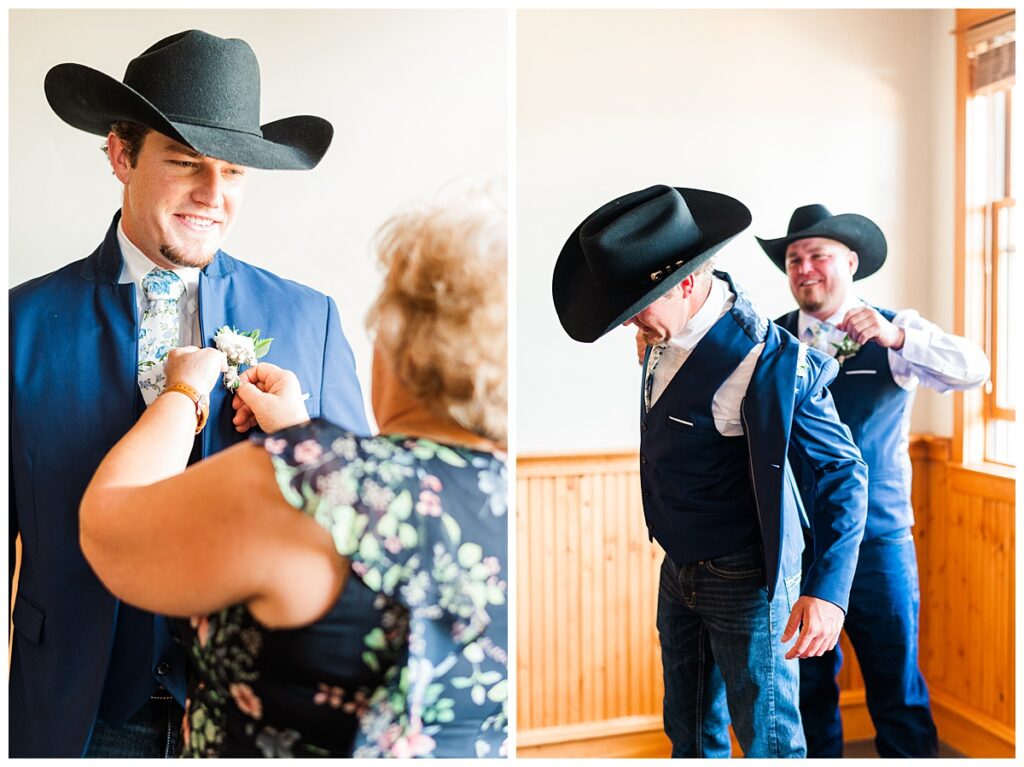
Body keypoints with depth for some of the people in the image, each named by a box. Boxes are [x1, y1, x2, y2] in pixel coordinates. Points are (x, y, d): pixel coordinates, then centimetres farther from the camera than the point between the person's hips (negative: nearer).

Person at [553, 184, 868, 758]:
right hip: (679, 571, 8)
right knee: (690, 732, 21)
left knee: (767, 739, 9)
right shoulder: (669, 331, -3)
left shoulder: (768, 359, -27)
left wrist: (828, 590, -28)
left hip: (746, 582, -8)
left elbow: (844, 470, -21)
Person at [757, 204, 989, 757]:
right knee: (808, 684, 14)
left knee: (897, 685, 5)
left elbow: (972, 369, -13)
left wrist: (896, 337, -27)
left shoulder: (897, 332, 0)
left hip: (878, 542, -1)